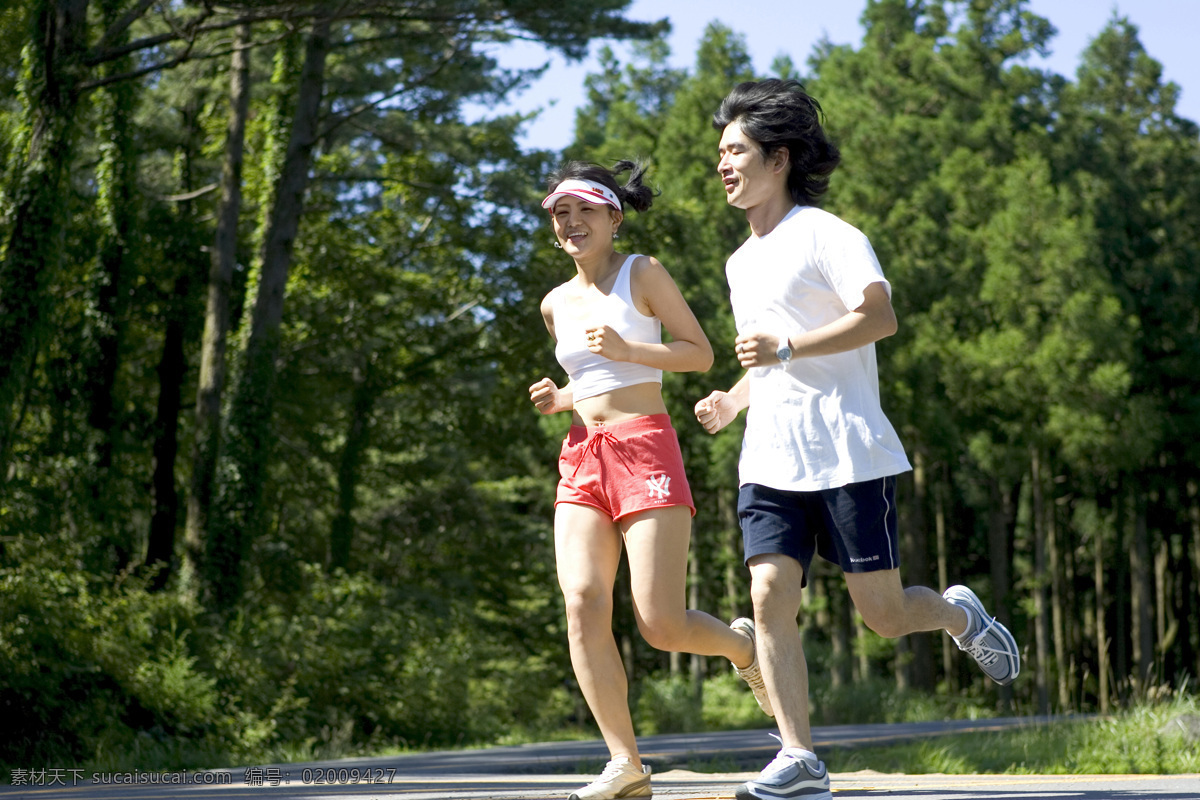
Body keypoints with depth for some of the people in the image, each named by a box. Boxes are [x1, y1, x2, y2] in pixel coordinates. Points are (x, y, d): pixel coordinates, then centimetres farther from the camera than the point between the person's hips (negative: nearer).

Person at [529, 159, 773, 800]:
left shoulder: (642, 273, 3)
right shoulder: (555, 304, 19)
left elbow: (700, 354, -1)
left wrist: (624, 348, -14)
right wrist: (558, 399, 8)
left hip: (644, 447, -5)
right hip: (581, 456, 5)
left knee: (661, 625, -13)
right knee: (582, 602, -16)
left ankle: (742, 644, 22)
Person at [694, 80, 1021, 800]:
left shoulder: (823, 233, -4)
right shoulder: (742, 263, 21)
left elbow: (880, 315, -17)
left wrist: (784, 347, -22)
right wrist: (732, 402, 14)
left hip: (848, 455, -6)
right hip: (770, 462, 7)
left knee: (884, 613, -2)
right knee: (770, 597, -11)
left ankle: (961, 614, 31)